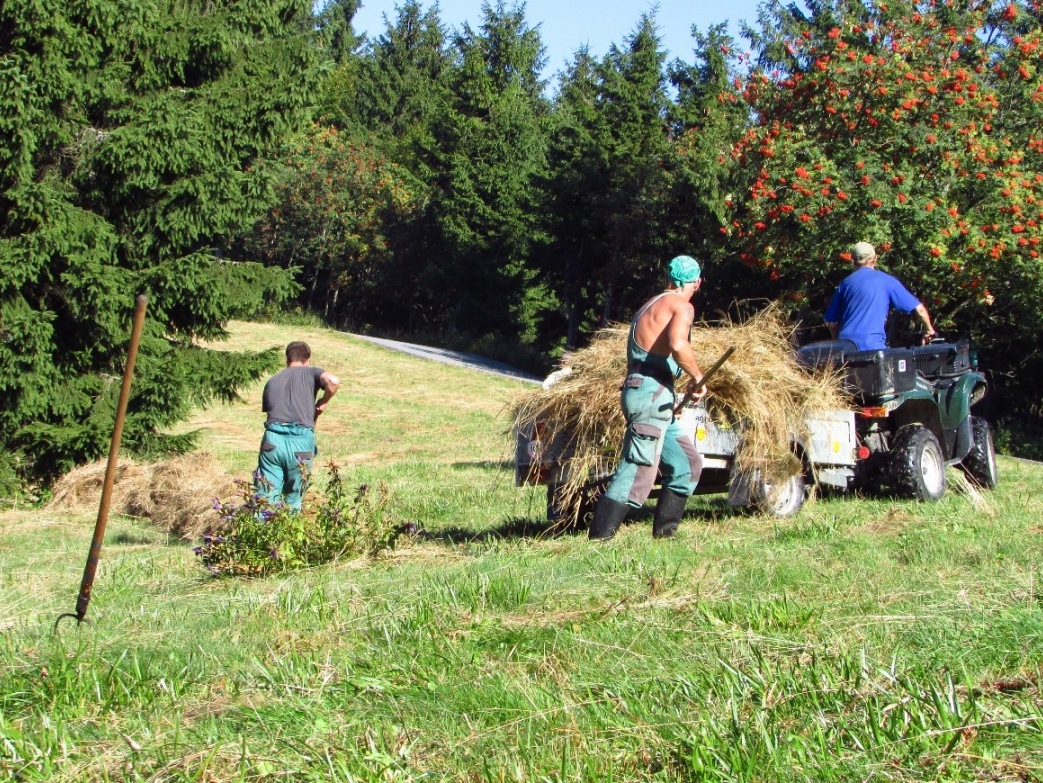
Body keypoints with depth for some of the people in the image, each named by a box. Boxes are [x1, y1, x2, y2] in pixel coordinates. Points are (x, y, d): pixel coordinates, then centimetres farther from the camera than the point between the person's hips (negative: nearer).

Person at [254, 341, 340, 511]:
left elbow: (266, 409, 22)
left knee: (266, 497, 1)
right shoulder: (310, 372, 14)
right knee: (293, 500, 11)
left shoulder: (272, 381, 26)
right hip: (301, 441, -2)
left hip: (273, 439, 2)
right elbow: (333, 381, -6)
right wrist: (323, 402, 10)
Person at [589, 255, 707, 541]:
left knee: (688, 464, 16)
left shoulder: (650, 305, 22)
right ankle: (598, 539, -17)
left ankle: (664, 531, 16)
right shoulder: (682, 306, -6)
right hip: (651, 392, -10)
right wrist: (697, 377, -12)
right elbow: (678, 345, -26)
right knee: (638, 472, -14)